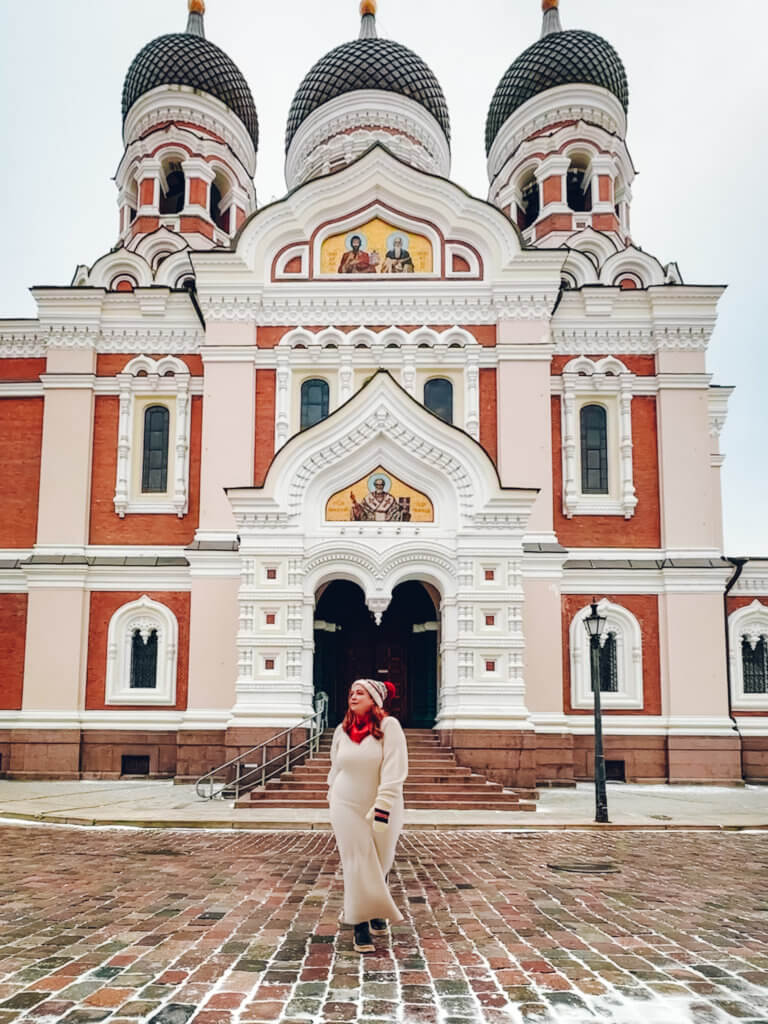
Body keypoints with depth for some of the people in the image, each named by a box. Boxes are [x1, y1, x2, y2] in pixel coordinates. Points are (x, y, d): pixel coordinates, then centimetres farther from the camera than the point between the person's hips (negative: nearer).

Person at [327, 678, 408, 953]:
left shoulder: (389, 726, -13)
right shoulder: (342, 731, 1)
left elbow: (394, 771, -19)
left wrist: (382, 809, -24)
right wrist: (332, 796, 15)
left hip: (382, 809, -2)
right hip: (348, 809, 2)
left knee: (380, 865, 12)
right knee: (357, 866, -2)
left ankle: (378, 912, 37)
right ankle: (360, 927, 5)